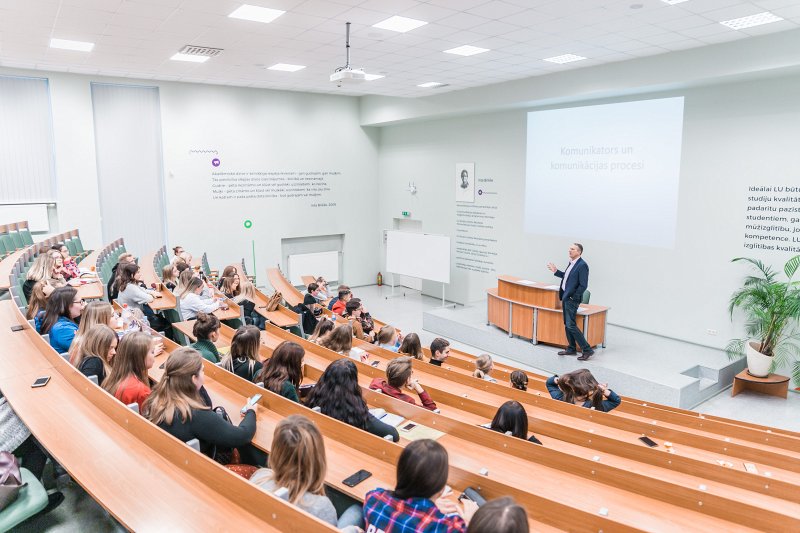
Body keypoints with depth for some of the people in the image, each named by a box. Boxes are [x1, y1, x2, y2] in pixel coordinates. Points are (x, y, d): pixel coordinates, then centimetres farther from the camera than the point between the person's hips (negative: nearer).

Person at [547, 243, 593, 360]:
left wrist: (573, 297, -16)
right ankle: (571, 348, 26)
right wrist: (556, 271, 17)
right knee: (567, 324, 15)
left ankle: (587, 350, -2)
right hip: (566, 297, 10)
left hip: (572, 299, -10)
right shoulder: (571, 263, 10)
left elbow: (583, 285, -19)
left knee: (571, 325, -10)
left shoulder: (582, 265, -17)